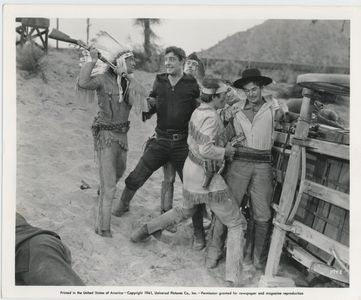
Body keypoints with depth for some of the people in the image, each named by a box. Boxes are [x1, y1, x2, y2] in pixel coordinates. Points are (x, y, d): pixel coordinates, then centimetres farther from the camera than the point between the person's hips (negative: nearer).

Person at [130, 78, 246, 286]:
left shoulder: (197, 112, 6)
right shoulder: (211, 117, -21)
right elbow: (205, 149, -29)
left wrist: (224, 145, 10)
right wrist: (226, 151, -13)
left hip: (191, 169, 9)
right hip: (206, 178, -8)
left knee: (186, 211, 34)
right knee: (236, 224, 3)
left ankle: (145, 230, 39)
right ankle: (233, 279, -1)